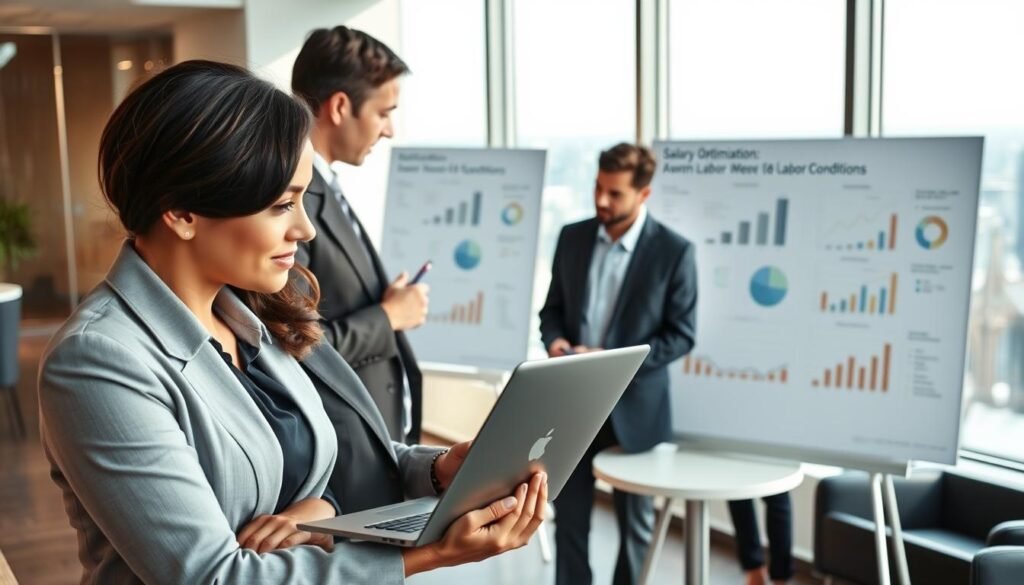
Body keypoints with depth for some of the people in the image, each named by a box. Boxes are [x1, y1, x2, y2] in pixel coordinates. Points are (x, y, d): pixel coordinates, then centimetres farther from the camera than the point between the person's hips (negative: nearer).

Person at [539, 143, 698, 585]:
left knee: (635, 521, 13)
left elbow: (681, 334, -9)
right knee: (569, 514, 11)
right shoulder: (573, 237, 3)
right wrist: (555, 340, -12)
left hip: (632, 407, -3)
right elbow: (553, 307, 10)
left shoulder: (674, 251, -10)